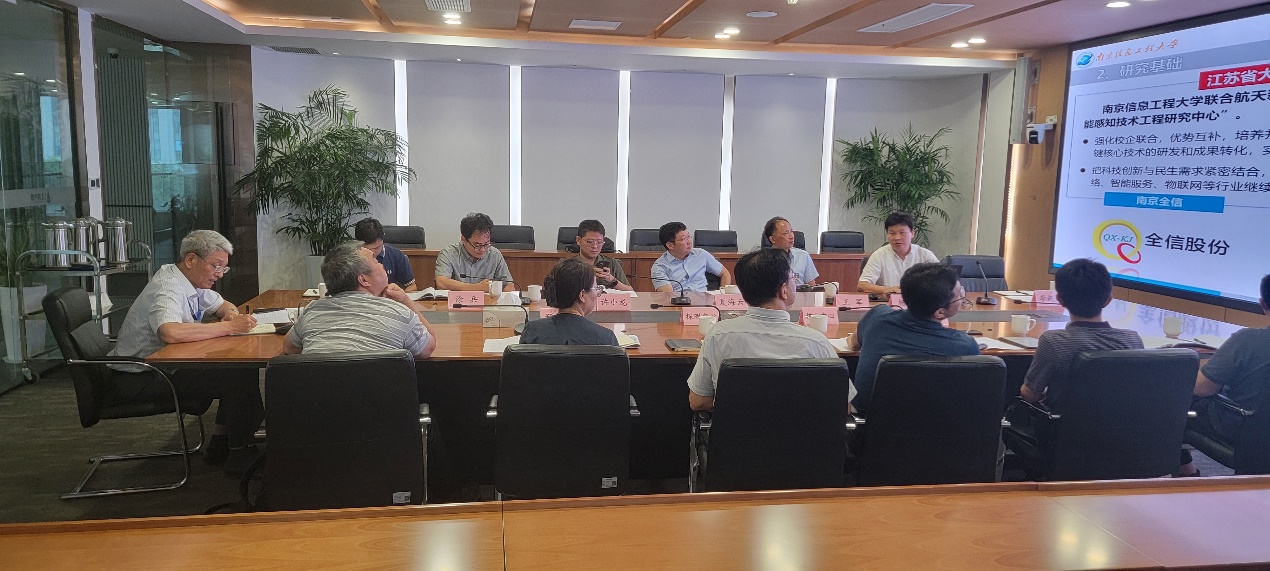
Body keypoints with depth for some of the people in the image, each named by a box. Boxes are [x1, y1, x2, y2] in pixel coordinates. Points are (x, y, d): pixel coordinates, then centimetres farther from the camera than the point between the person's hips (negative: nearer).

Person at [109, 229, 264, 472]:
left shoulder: (192, 281, 7)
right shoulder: (167, 288, -22)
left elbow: (224, 305, 24)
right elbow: (170, 332, -42)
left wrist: (231, 314, -2)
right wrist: (229, 326, -35)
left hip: (167, 365, 10)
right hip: (142, 379, -10)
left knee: (244, 366, -1)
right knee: (241, 375, -20)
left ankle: (220, 445, 3)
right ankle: (240, 455, -9)